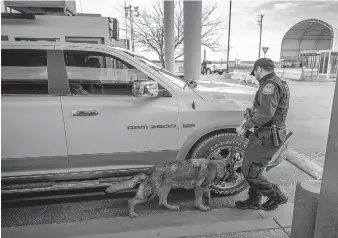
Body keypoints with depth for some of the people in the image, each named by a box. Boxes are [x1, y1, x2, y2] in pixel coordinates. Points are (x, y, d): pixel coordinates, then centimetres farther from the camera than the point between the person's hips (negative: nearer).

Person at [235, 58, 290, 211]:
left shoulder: (270, 85, -17)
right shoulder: (278, 84, 17)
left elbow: (265, 113, -29)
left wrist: (245, 126, -20)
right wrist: (249, 122, 10)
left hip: (267, 137, -10)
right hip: (267, 134, 10)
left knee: (249, 172, -3)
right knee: (253, 169, 19)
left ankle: (277, 196, 15)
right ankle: (254, 201, 33)